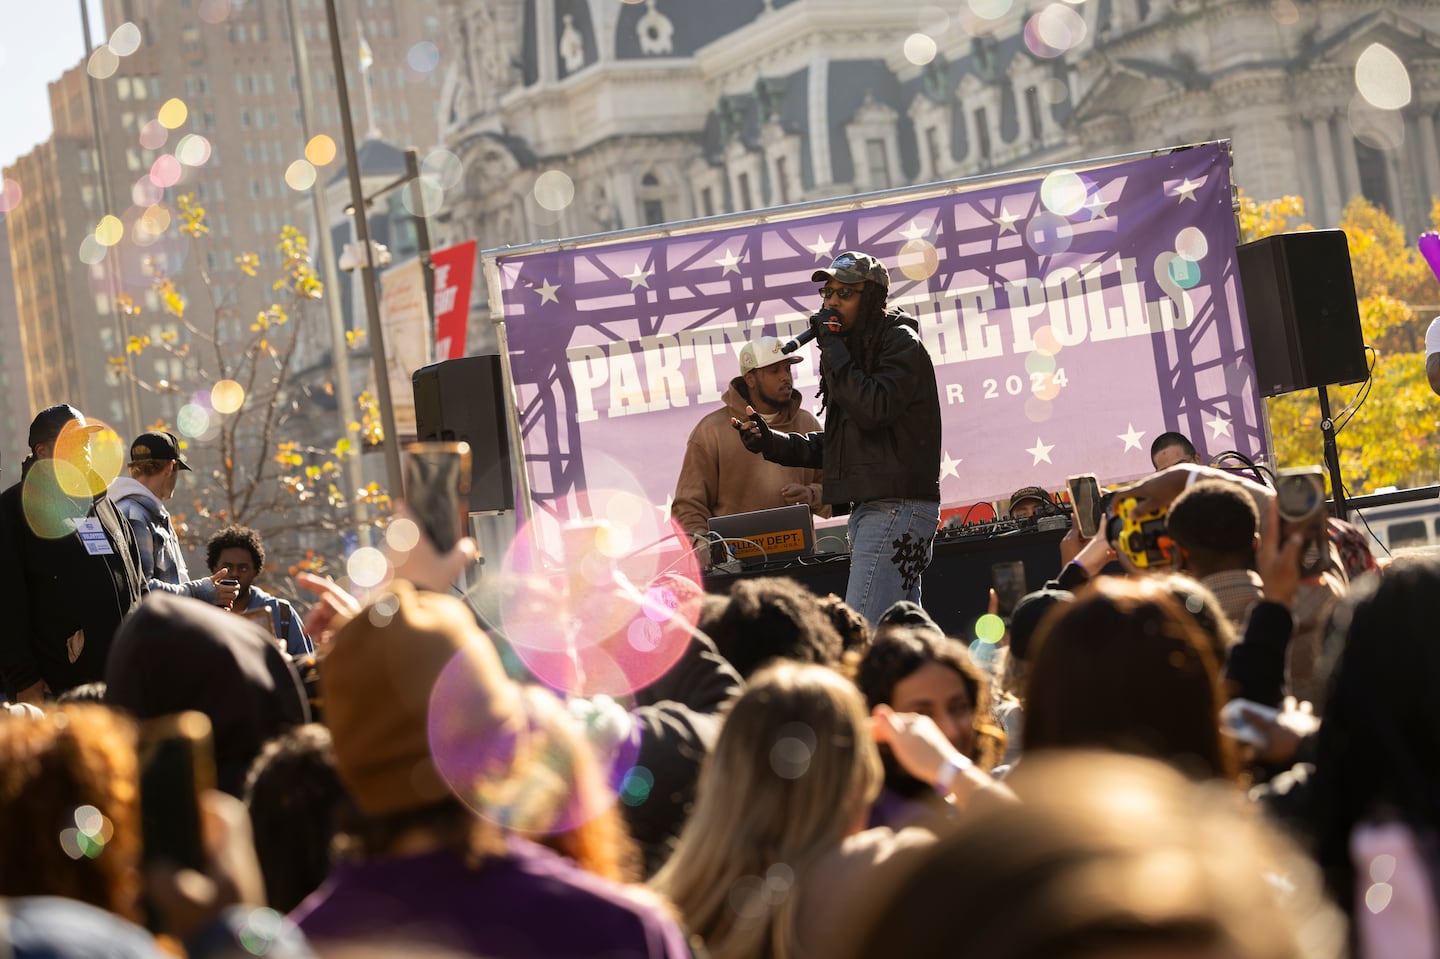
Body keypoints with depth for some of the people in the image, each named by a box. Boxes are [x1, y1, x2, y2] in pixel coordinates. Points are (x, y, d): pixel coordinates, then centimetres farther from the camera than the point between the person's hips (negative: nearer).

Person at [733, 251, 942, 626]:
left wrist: (833, 349, -15)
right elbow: (833, 446, 23)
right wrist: (770, 441, 10)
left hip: (896, 506, -10)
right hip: (870, 507, 10)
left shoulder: (901, 343, -6)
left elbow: (872, 409, -22)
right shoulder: (856, 349, 22)